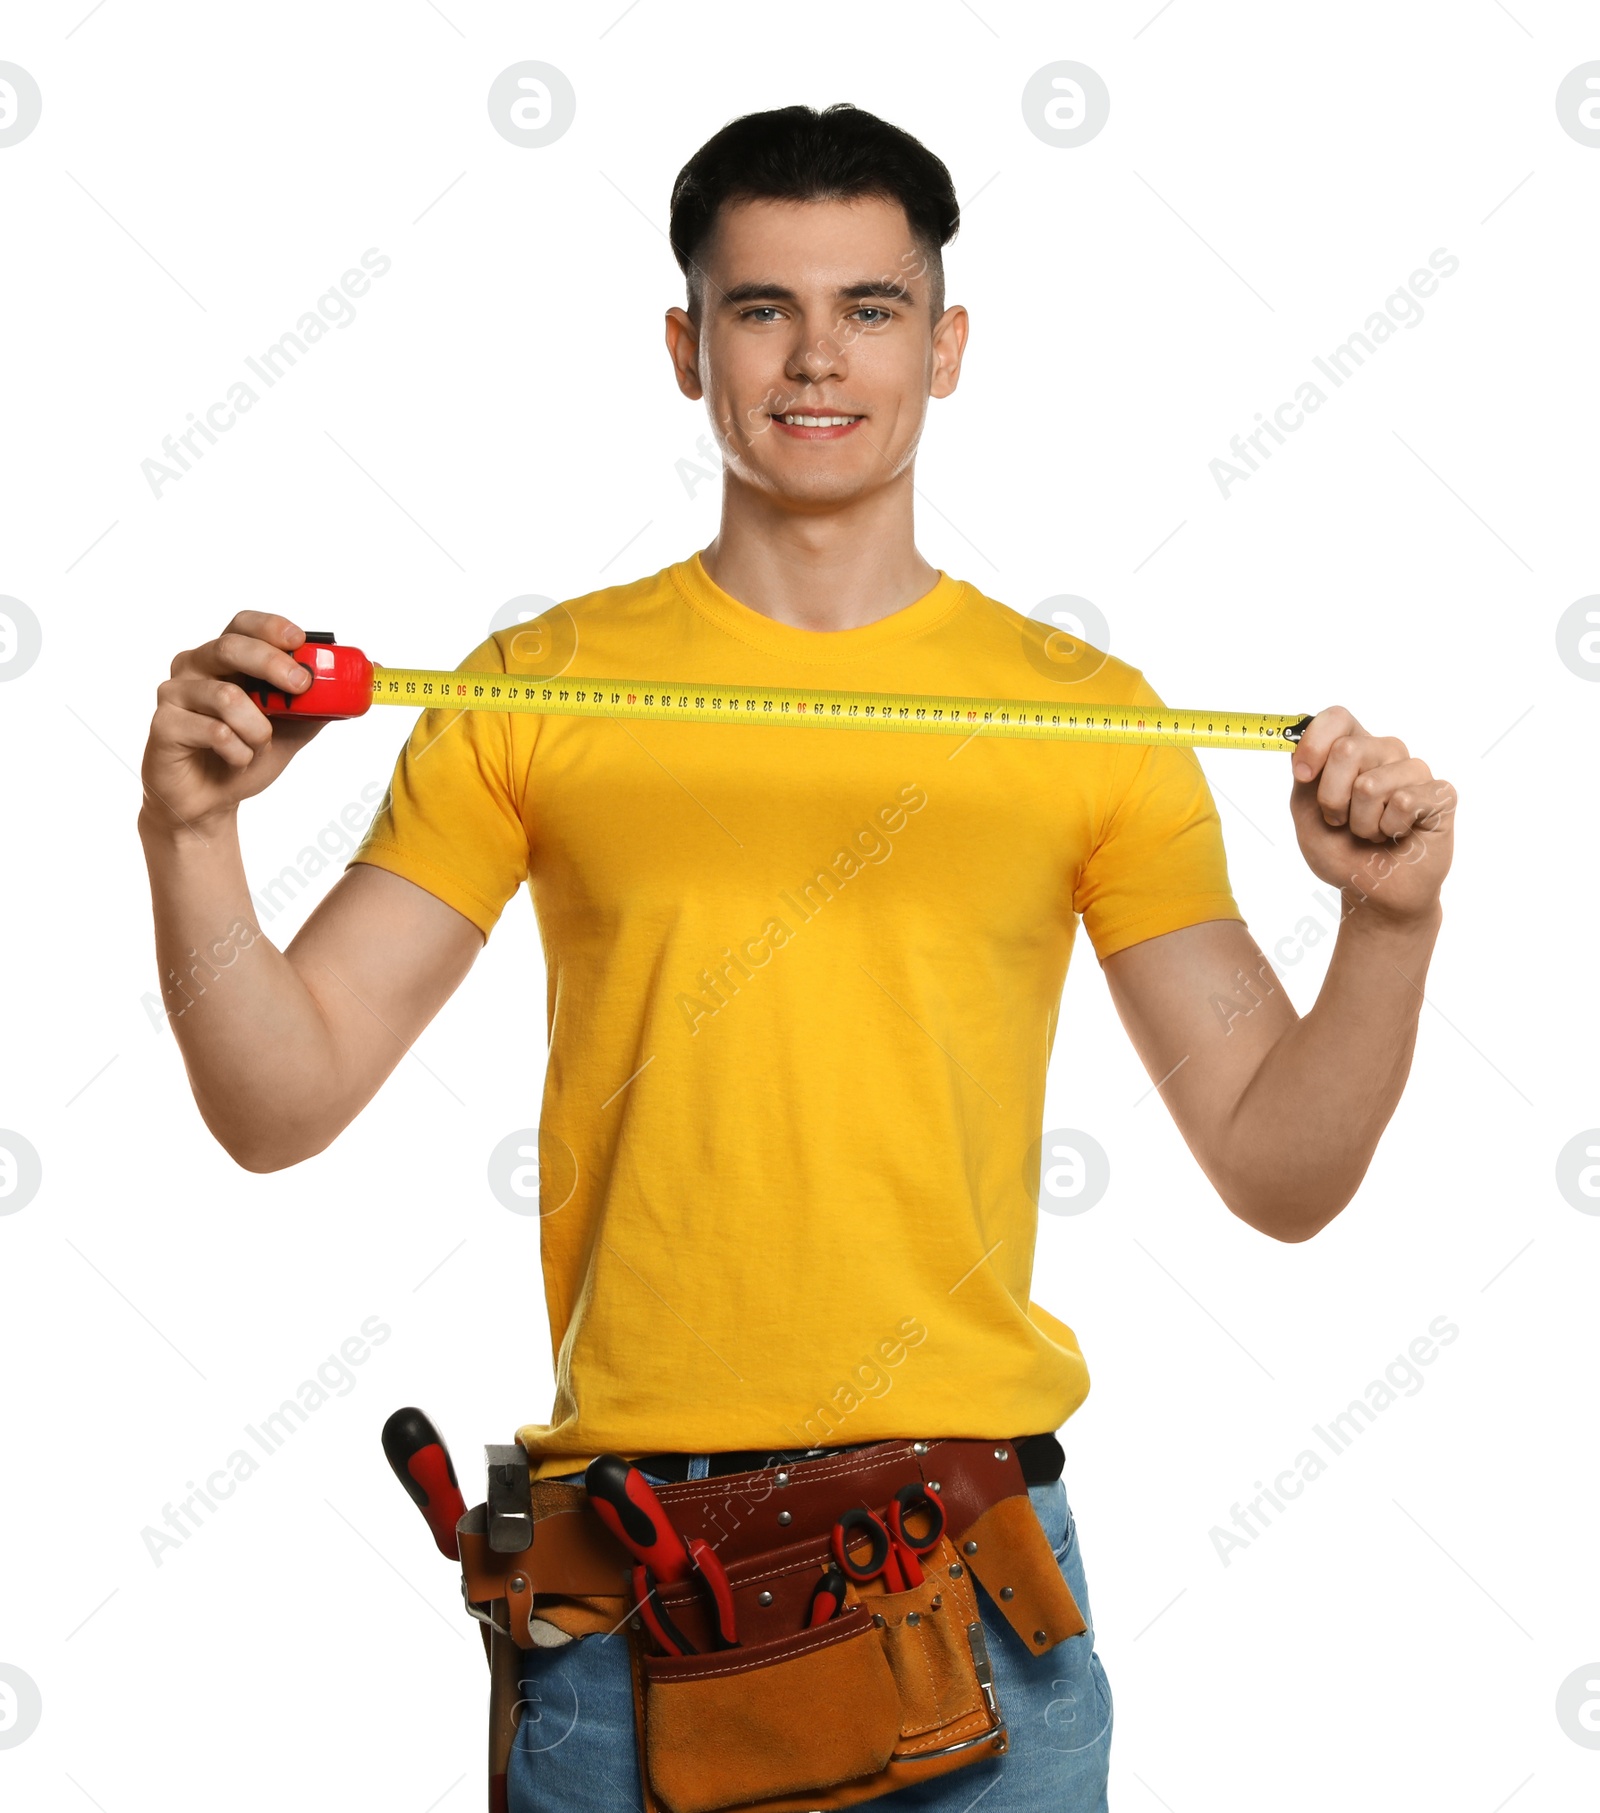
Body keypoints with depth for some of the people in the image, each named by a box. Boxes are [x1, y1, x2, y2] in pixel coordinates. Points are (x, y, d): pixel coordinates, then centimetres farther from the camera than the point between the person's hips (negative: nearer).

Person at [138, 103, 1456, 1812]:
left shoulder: (1086, 712, 4)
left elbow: (1277, 1172, 3)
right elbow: (279, 1105, 1)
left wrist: (1389, 922, -12)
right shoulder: (534, 694, 4)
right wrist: (193, 836, -13)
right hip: (624, 1559, 0)